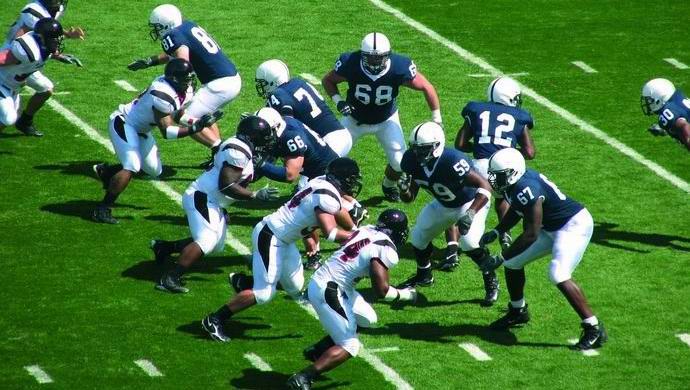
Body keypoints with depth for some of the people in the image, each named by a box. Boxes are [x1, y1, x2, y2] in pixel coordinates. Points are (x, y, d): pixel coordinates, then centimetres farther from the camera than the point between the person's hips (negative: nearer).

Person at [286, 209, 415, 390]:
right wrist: (404, 294, -2)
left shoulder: (367, 230, 7)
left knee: (366, 319, 23)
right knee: (349, 347, -4)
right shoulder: (386, 250, -17)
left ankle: (317, 350, 26)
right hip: (328, 292, -9)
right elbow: (381, 290, -20)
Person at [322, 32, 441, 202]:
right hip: (355, 118, 0)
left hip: (387, 120, 0)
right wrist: (338, 101, -26)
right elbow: (328, 80, -10)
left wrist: (436, 119, -13)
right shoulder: (351, 64, -30)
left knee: (400, 163, -6)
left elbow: (426, 87, -17)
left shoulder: (399, 68, -31)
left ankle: (389, 186, 29)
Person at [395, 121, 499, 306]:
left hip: (471, 203, -7)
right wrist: (404, 190, -34)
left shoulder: (452, 161, -41)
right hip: (443, 205, 7)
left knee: (469, 242, -25)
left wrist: (471, 214, -50)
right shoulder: (412, 161, -20)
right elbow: (409, 198, -10)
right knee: (419, 237, 9)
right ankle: (423, 275, 38)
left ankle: (491, 282, -2)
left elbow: (485, 186, -40)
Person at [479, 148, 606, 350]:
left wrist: (500, 258, -27)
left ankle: (594, 329, -19)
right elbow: (516, 211, 20)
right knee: (513, 262, 13)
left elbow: (531, 234, -30)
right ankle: (518, 312, 36)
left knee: (559, 275, -26)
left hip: (574, 226, -10)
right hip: (552, 227, 10)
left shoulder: (526, 190, -32)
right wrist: (495, 233, 7)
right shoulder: (515, 184, -2)